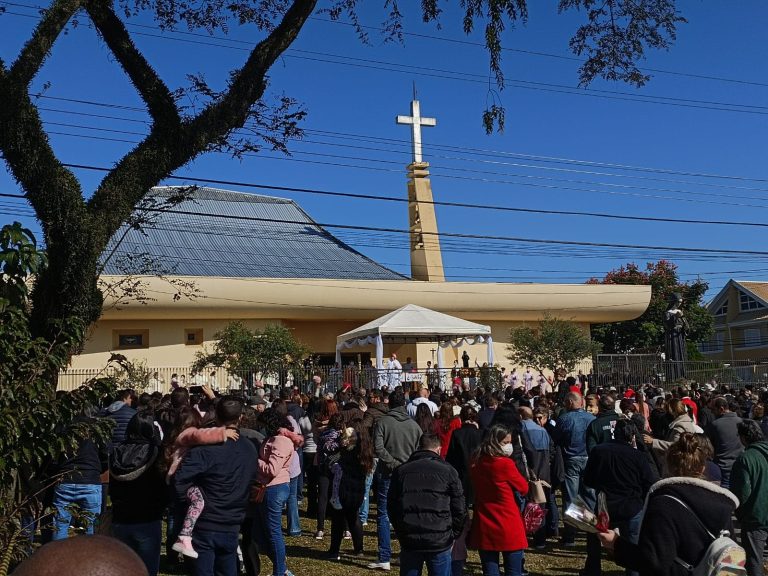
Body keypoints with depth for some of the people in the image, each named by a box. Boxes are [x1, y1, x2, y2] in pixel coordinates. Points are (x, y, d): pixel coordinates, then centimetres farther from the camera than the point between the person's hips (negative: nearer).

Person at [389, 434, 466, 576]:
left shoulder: (400, 472, 7)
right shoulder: (447, 471, -1)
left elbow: (391, 507, 10)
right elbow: (459, 509, -1)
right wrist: (453, 535, 10)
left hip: (409, 542, 2)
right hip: (440, 542, -2)